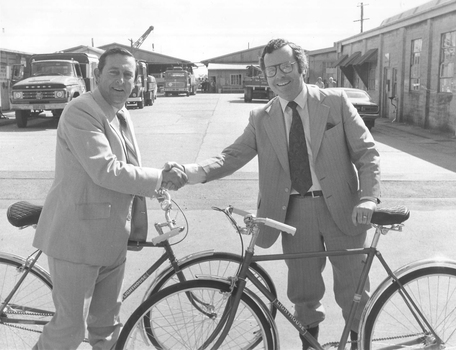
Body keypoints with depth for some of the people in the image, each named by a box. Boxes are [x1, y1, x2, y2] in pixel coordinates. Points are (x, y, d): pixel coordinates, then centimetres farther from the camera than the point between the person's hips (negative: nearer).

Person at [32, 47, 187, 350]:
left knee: (106, 323, 20)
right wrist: (161, 177, -18)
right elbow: (105, 171, -25)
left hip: (112, 238, 8)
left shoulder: (122, 115, 13)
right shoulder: (80, 111, -17)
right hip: (78, 236, -8)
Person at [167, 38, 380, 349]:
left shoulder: (336, 102, -1)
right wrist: (190, 171, -21)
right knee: (304, 289, 13)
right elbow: (232, 156, -4)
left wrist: (368, 198, -17)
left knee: (352, 288, 11)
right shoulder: (261, 119, 5)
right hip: (294, 211, 2)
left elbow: (366, 152, -3)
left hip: (342, 208, -1)